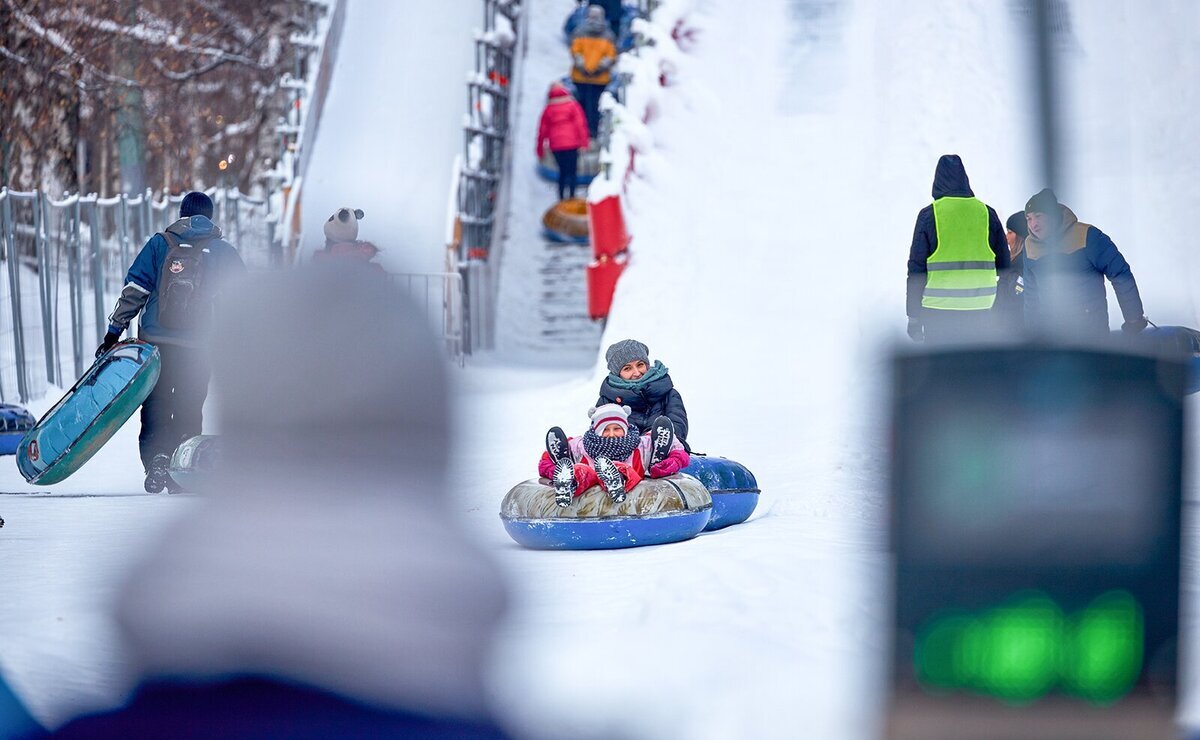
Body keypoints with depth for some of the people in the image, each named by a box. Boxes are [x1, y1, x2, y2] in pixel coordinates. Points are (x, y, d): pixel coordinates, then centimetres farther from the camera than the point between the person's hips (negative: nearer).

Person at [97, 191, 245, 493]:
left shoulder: (160, 244, 4)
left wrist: (114, 332, 2)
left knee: (155, 404, 7)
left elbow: (134, 290, -1)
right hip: (198, 345, 0)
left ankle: (155, 460, -12)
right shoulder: (224, 252, 6)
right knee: (189, 410, 10)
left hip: (155, 341, 0)